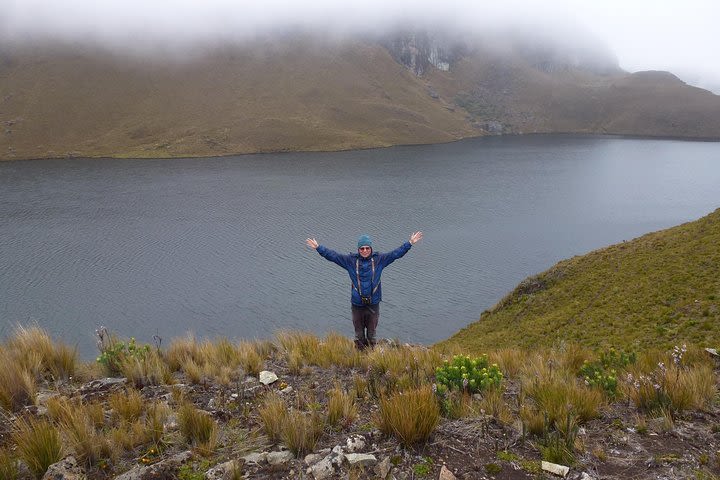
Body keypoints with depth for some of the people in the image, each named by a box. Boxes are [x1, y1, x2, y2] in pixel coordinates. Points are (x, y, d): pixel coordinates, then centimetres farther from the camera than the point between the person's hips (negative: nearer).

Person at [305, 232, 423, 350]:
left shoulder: (379, 259, -3)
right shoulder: (351, 260, -4)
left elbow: (396, 253, -2)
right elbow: (333, 255, -4)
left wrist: (410, 243, -7)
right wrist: (318, 247, -10)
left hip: (373, 304, 0)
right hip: (357, 304, 0)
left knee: (371, 333, 14)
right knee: (359, 335, 12)